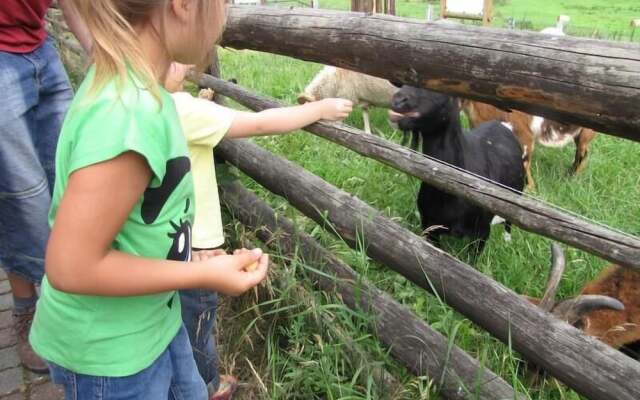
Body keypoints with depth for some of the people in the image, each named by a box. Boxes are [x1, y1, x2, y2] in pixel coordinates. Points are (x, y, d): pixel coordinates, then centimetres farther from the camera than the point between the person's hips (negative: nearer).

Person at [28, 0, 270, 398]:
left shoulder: (126, 86, -6)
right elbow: (71, 267, -30)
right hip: (108, 351, -8)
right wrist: (204, 275, -22)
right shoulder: (128, 113, -34)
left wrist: (186, 258, 4)